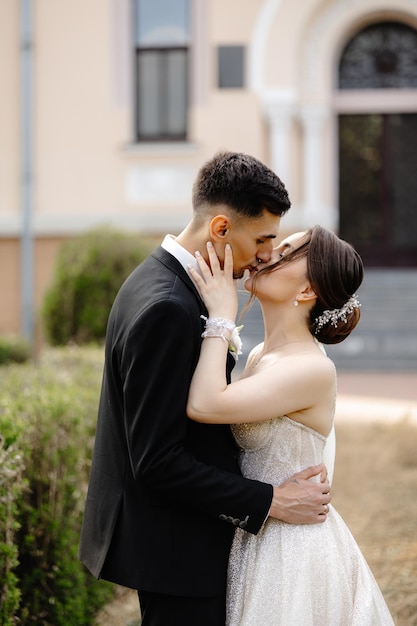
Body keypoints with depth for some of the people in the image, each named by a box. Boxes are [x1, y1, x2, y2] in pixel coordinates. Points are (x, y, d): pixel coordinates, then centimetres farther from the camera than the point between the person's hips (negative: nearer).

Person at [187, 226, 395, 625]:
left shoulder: (314, 370, -23)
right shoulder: (260, 356, 5)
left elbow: (204, 405, -32)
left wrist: (221, 316, -21)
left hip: (291, 549, -8)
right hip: (255, 539, 8)